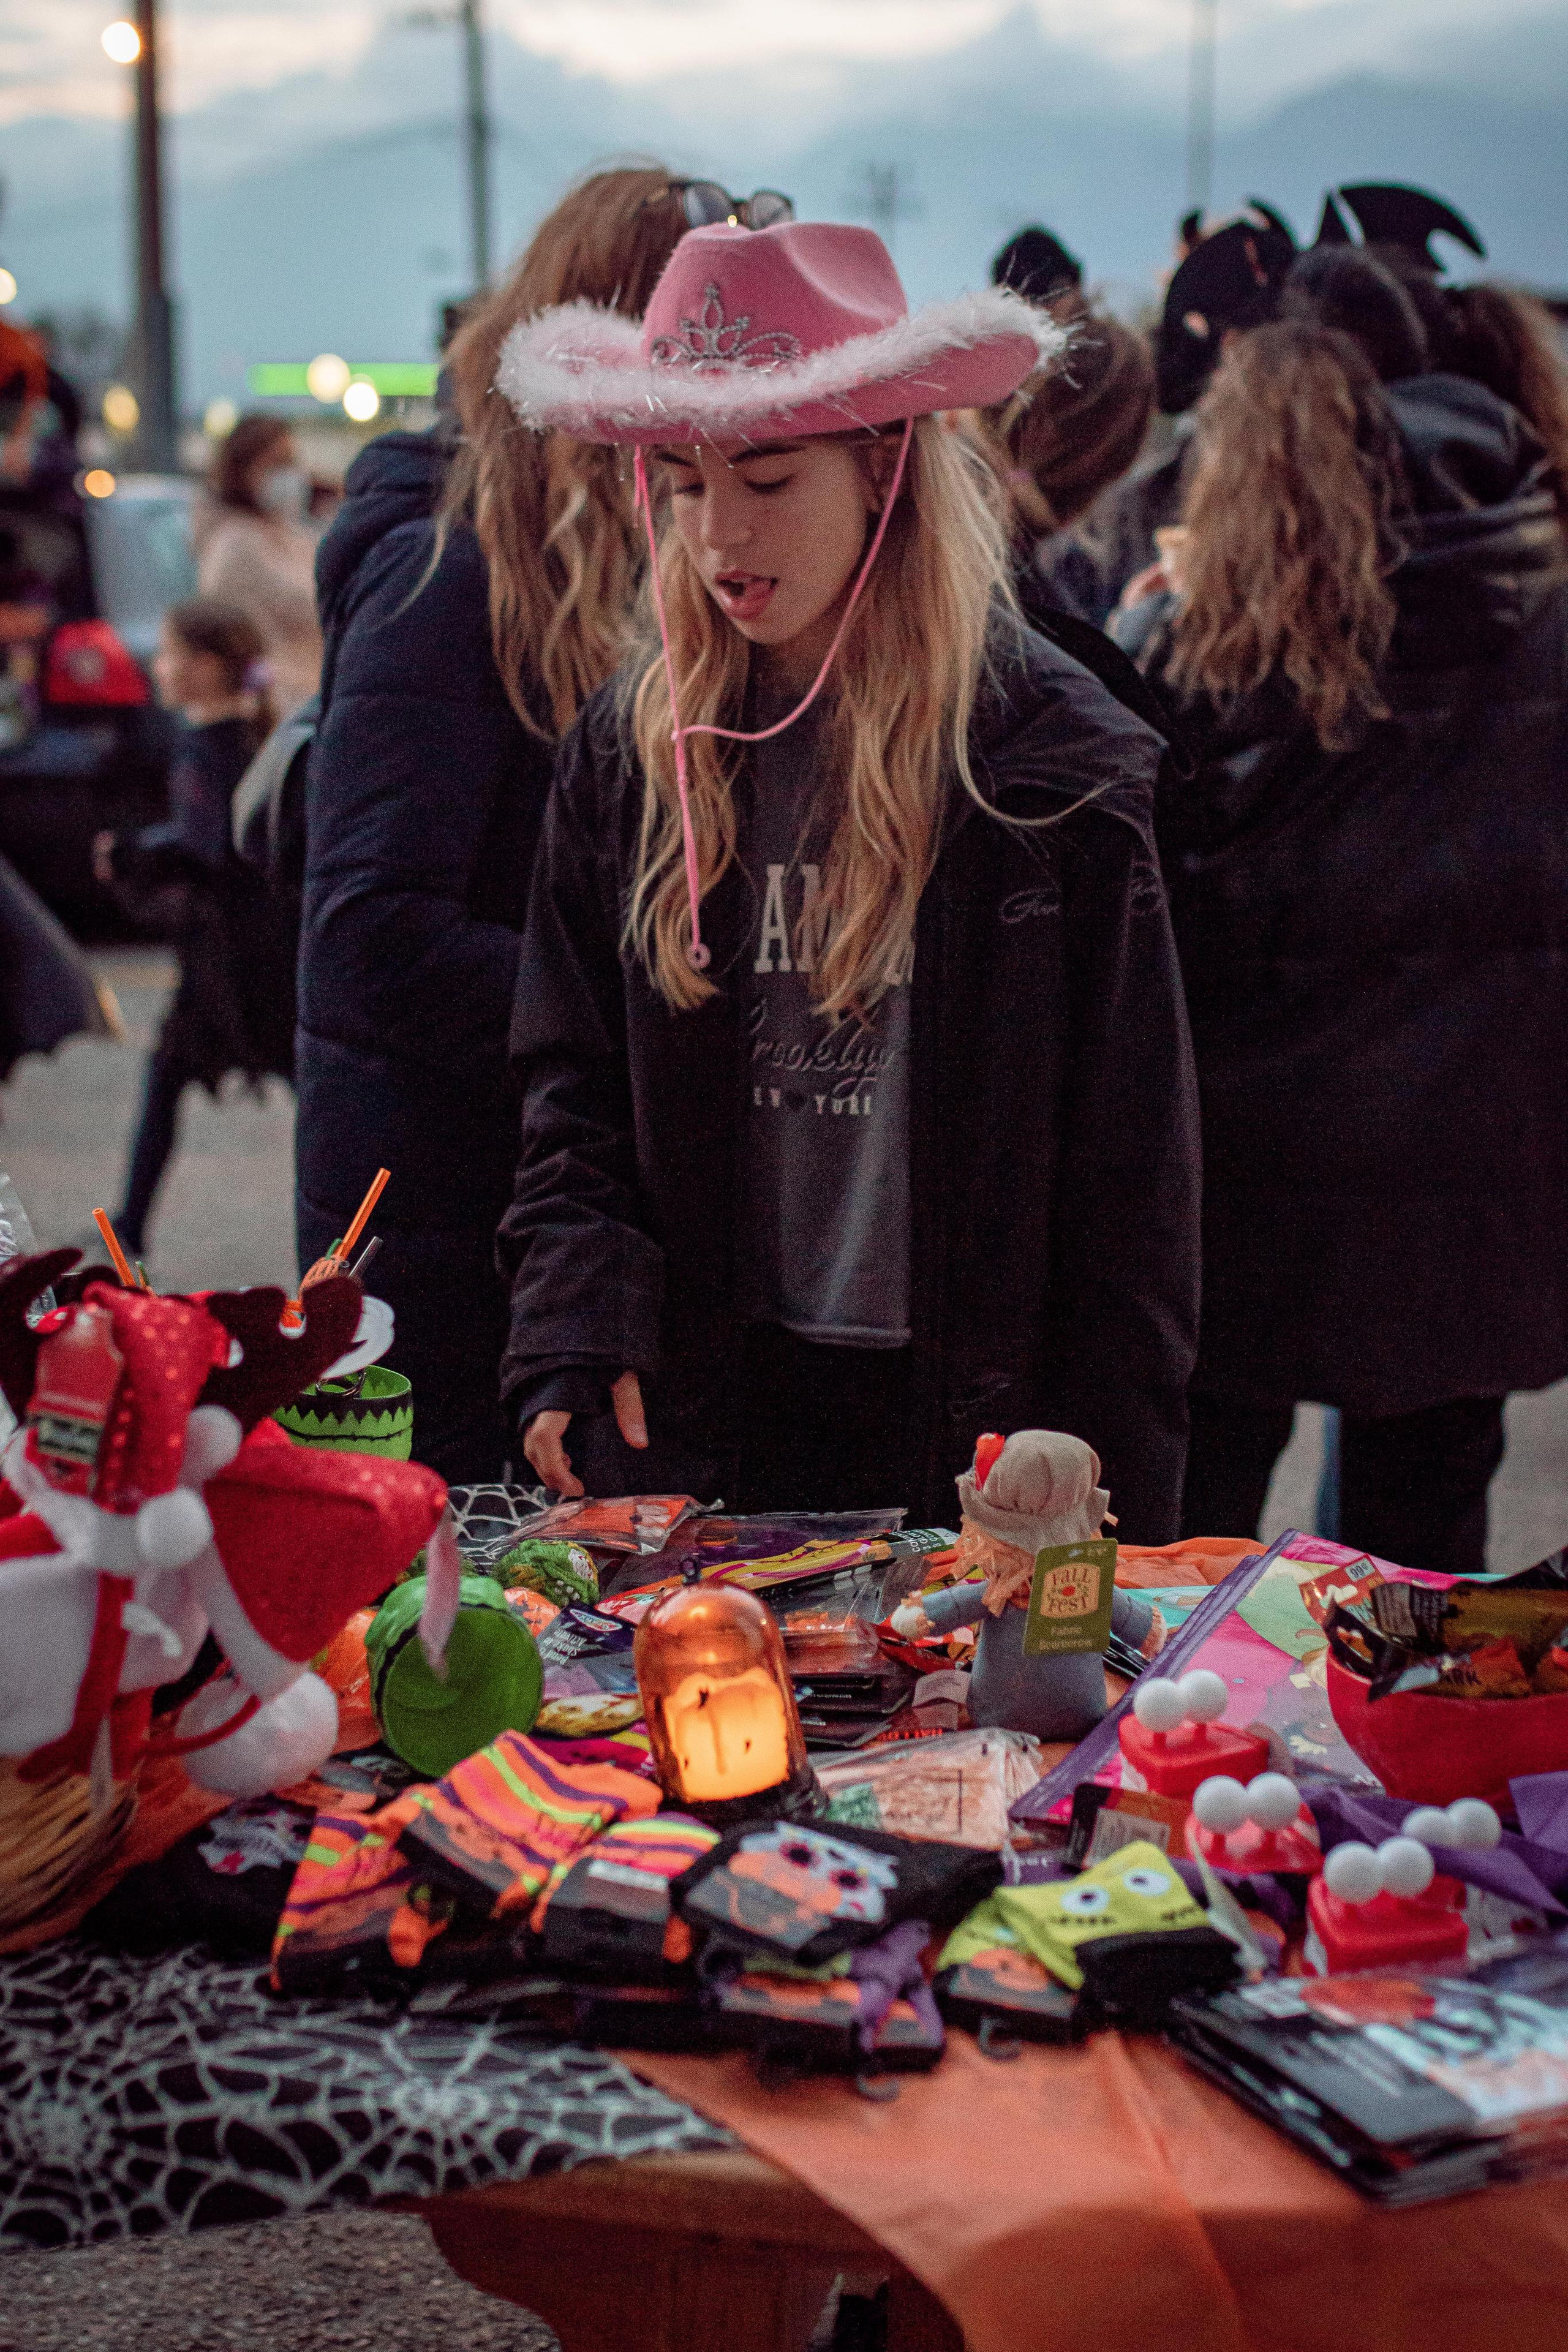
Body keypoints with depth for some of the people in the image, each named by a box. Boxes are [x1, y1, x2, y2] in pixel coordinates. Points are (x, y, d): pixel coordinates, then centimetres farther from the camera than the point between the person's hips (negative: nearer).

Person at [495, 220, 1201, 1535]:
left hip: (969, 1422, -2)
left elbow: (1129, 1165, -4)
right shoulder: (632, 751, 3)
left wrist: (1114, 1506, -6)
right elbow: (574, 1091, 8)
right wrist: (578, 1326, -8)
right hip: (698, 1416, 3)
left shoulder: (1055, 765, -6)